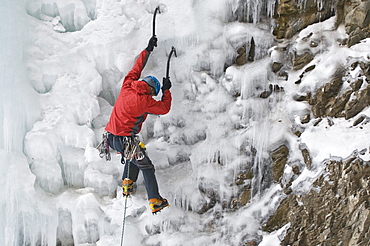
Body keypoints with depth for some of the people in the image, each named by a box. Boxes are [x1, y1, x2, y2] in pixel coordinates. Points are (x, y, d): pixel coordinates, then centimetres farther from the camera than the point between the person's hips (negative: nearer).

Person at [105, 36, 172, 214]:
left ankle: (127, 183, 30)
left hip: (111, 137, 8)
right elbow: (165, 108, -2)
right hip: (124, 139, -8)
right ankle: (155, 201, 7)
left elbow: (137, 67, 18)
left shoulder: (127, 86, 3)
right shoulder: (144, 101, -15)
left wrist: (147, 50, 24)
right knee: (147, 167, 7)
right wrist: (166, 91, 11)